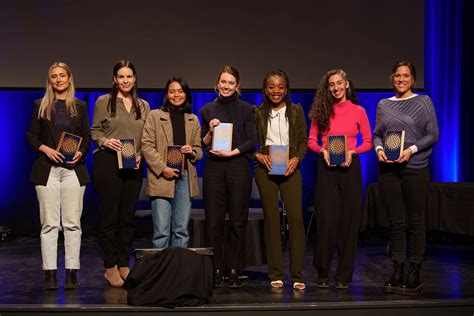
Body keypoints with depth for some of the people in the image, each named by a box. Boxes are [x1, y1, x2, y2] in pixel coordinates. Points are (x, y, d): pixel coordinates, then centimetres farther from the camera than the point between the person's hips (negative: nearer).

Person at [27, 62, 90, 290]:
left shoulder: (80, 106, 11)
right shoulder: (40, 106, 9)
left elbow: (87, 137, 10)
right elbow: (31, 136, 6)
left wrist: (80, 153, -9)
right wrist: (45, 149, -12)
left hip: (73, 169, 1)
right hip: (47, 169, 0)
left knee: (72, 223, -1)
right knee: (49, 223, -1)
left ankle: (72, 273, 3)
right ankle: (50, 274, 2)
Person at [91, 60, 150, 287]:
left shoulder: (143, 106, 13)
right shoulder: (103, 102, 2)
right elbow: (94, 131, 3)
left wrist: (141, 154, -2)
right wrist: (105, 141, -16)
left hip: (134, 166, 4)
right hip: (108, 163, -4)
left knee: (128, 216, 5)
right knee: (109, 216, -3)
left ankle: (124, 265, 14)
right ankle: (110, 268, 4)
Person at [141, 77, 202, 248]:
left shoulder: (193, 120, 16)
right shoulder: (155, 116, 6)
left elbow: (199, 149, 17)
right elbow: (146, 145, -2)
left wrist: (192, 151, -7)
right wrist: (163, 168, -12)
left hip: (185, 177, 3)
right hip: (162, 177, -3)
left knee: (181, 231, 6)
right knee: (161, 231, -5)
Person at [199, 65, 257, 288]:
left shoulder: (246, 109, 6)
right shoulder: (208, 110, 12)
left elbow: (252, 141, 0)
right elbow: (203, 144, 14)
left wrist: (232, 152, -11)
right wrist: (211, 131, -5)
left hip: (238, 167, -2)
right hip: (213, 167, 2)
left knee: (237, 220, -2)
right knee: (214, 220, 0)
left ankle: (234, 271, 4)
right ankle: (216, 270, 7)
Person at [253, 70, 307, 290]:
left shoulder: (296, 111, 10)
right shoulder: (258, 113, 10)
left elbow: (303, 141, 8)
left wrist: (296, 159, -8)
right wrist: (258, 155, -8)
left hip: (289, 168, 0)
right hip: (265, 168, 0)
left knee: (296, 217, -10)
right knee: (271, 218, 1)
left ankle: (297, 275, -3)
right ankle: (275, 274, 9)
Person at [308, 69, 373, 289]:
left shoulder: (358, 111, 5)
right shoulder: (322, 111, 7)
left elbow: (368, 142, 7)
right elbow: (311, 141, 8)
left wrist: (352, 151, -10)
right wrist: (322, 151, -11)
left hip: (350, 167, 0)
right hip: (326, 168, 0)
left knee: (348, 219, 1)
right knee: (327, 219, -5)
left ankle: (344, 276, 10)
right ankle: (322, 273, 9)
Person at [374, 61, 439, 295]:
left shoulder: (423, 102, 4)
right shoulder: (383, 105, 14)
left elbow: (433, 134, 0)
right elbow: (376, 134, 14)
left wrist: (412, 149, -13)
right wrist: (379, 149, -6)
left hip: (415, 168, -3)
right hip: (388, 169, 3)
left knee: (415, 221, -1)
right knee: (396, 221, 5)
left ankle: (414, 274, 6)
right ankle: (397, 272, 11)